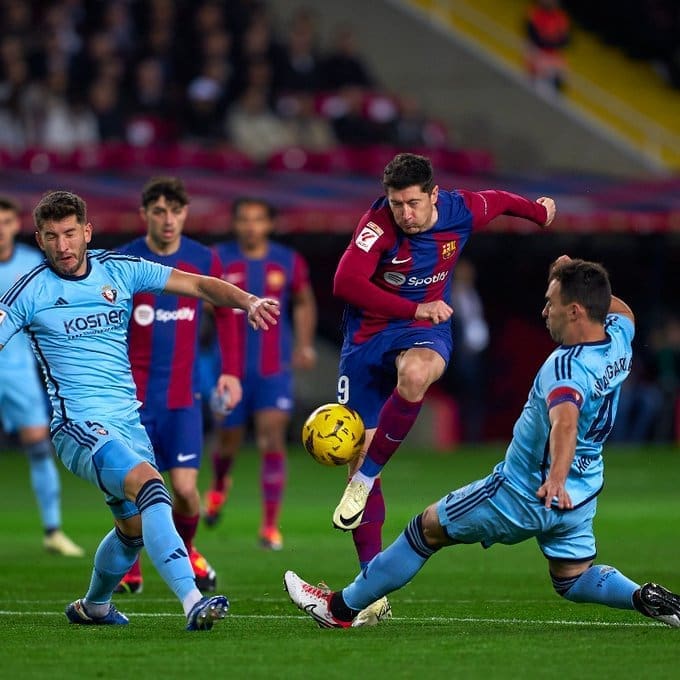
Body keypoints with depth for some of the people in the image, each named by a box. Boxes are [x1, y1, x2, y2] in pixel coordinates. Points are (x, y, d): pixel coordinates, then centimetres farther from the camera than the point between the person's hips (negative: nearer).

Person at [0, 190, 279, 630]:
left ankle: (93, 606, 42)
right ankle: (192, 602, -39)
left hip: (128, 421, 6)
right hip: (79, 424, -6)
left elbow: (199, 285, 4)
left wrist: (249, 301, -13)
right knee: (147, 482, -29)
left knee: (136, 525, 14)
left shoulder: (120, 270, 5)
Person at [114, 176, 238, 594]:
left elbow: (226, 314, 13)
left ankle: (185, 550, 23)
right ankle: (129, 571, 17)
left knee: (185, 487, -7)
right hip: (133, 394, -1)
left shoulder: (204, 261, 1)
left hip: (183, 395, 1)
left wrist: (231, 371, 6)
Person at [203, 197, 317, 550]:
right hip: (230, 367, 0)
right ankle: (219, 485, 48)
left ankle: (270, 525, -9)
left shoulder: (289, 262, 1)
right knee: (229, 439, 12)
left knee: (272, 440, -12)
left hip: (274, 369, 0)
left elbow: (304, 302, 18)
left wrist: (305, 344, 9)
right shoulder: (218, 260, -5)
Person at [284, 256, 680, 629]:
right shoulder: (619, 338, -6)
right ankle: (645, 598, -11)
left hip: (525, 494, -7)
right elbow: (623, 312, 21)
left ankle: (342, 607, 17)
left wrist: (557, 477, -66)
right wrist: (574, 278, 14)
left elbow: (565, 420, -51)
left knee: (427, 528, 7)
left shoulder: (566, 366, -31)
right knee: (575, 581, 18)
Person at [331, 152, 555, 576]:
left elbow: (498, 200, 14)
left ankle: (365, 478, -23)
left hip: (425, 333, 0)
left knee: (414, 372, -39)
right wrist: (415, 308, -28)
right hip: (368, 335, 0)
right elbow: (346, 283, -29)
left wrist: (540, 211, 34)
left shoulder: (462, 212, -9)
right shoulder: (379, 224, -19)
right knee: (358, 453, -3)